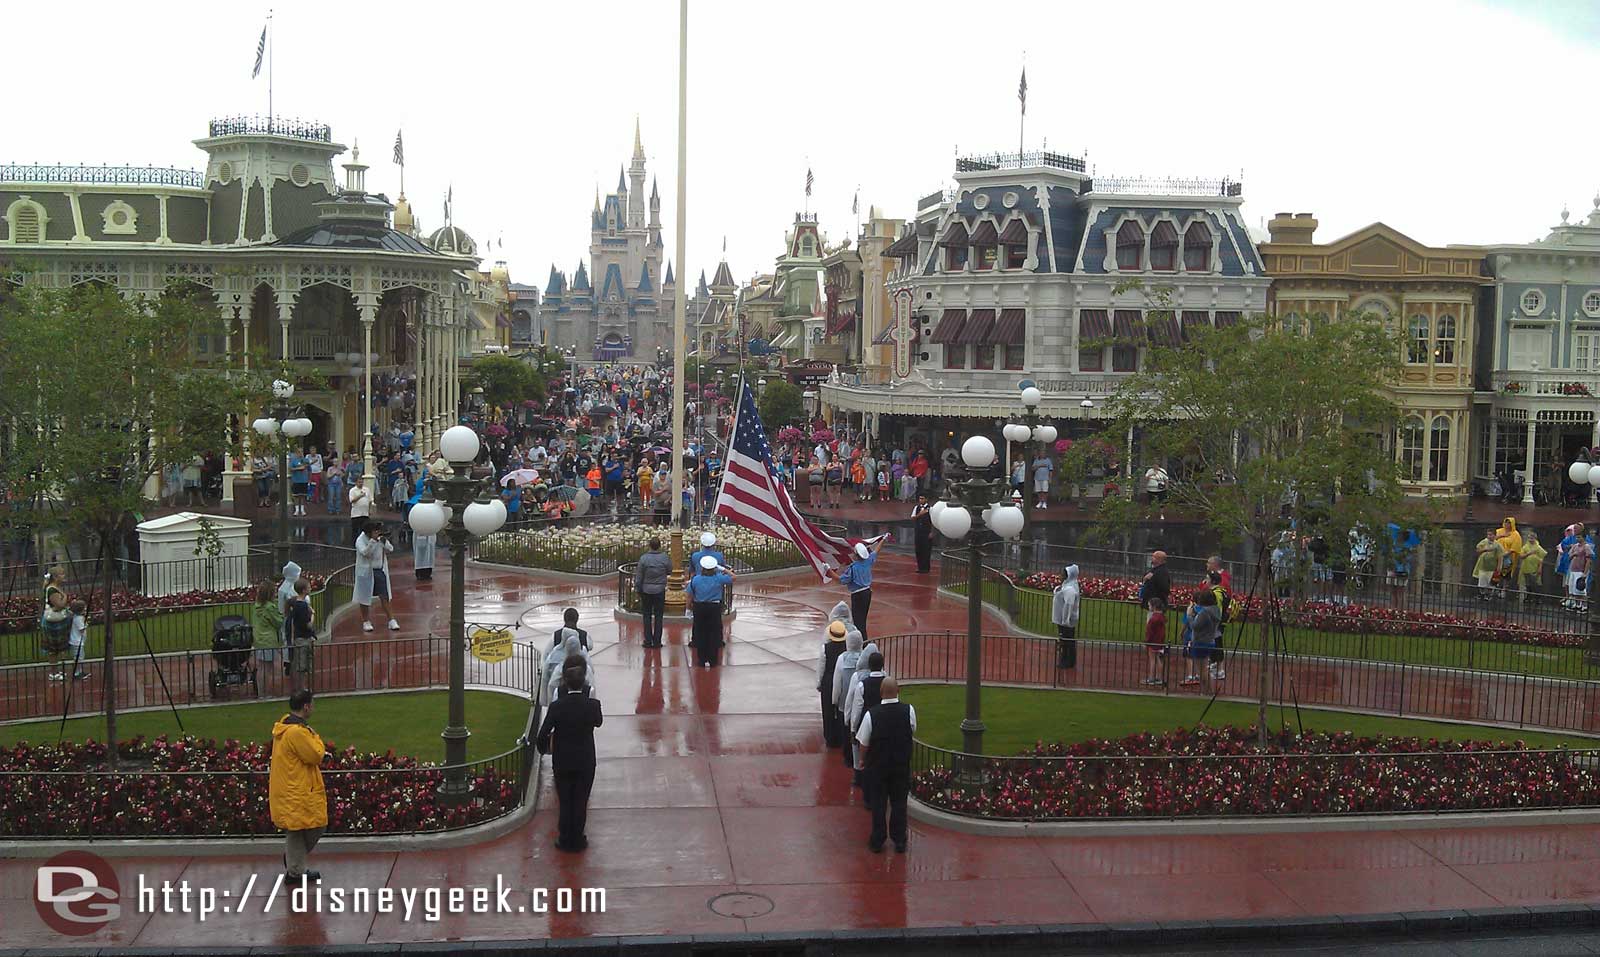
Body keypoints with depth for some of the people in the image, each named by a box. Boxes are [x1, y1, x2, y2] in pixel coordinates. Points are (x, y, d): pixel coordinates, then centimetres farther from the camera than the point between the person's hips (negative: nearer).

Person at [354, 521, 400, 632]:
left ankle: (391, 620, 5)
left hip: (380, 571, 3)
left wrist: (384, 539, -19)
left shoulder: (381, 539, 2)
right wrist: (373, 540, -35)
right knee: (365, 597, 6)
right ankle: (366, 622, 19)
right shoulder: (361, 540, -12)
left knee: (384, 596, 2)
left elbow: (390, 549, -3)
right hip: (366, 572, -3)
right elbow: (365, 552, -27)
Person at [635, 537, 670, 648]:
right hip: (660, 591, 0)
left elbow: (639, 576, -7)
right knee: (658, 616, 8)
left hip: (646, 591, 0)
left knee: (647, 616, 10)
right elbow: (669, 571, 4)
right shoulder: (665, 557, -11)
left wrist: (637, 589, 5)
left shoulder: (644, 558, -12)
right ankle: (657, 641, 8)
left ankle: (648, 641, 9)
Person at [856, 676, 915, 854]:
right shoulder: (909, 711, -15)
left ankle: (877, 841, 21)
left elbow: (864, 742, -9)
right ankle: (899, 841, 22)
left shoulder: (871, 714, -19)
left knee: (878, 803, 12)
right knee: (899, 802, 15)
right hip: (902, 764, 1)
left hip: (877, 766, -1)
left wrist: (863, 760, 9)